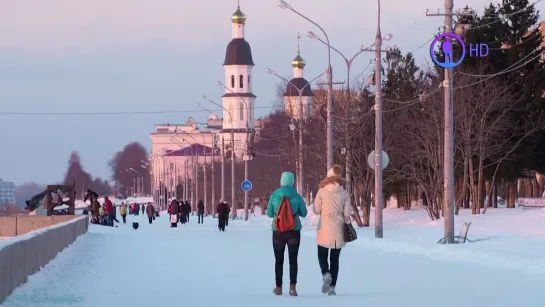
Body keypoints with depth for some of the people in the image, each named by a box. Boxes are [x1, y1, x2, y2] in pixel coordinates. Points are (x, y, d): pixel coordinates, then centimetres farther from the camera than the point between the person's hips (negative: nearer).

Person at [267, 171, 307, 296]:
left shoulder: (274, 196, -4)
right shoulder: (297, 196, -5)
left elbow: (269, 213, 5)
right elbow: (303, 213, 6)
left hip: (278, 231, 1)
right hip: (294, 231, -1)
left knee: (279, 260, 12)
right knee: (293, 259, 0)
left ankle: (279, 287, 16)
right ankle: (292, 286, -13)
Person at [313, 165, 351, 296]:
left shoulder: (322, 191, -7)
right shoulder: (344, 193, -2)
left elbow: (316, 210, -3)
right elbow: (347, 213, -4)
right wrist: (346, 224, 10)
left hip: (325, 228, -2)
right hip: (339, 229, 2)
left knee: (322, 255, 12)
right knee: (335, 258, 11)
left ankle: (326, 274, -17)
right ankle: (332, 287, 4)